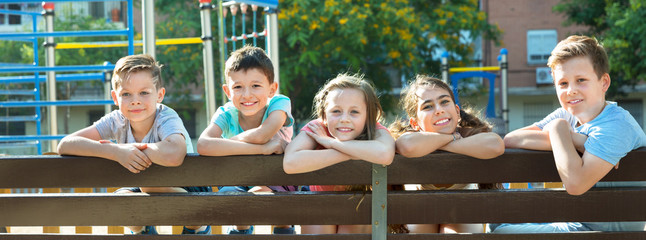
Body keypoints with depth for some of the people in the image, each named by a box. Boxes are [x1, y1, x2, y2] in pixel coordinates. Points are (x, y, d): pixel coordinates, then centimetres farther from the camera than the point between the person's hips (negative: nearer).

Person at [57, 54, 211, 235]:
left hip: (189, 190, -4)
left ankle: (197, 228, -6)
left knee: (150, 184, -32)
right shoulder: (117, 121, -15)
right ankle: (142, 231, 9)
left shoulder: (167, 118, -28)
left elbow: (174, 155, -53)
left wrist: (129, 148, -36)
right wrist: (116, 152, -38)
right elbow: (65, 145, -25)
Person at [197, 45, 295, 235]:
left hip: (278, 181, -2)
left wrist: (225, 142, -24)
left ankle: (284, 227, 0)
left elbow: (259, 136, -42)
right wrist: (262, 148, -44)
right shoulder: (226, 114, -18)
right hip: (240, 180, 2)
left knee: (259, 193, -33)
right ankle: (241, 228, 7)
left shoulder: (279, 104, -22)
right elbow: (203, 145, -40)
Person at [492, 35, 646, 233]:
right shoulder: (567, 116, 2)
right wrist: (573, 140, -21)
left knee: (501, 231, -11)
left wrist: (559, 129, -20)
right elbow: (510, 139, -10)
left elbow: (575, 183, -34)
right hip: (577, 220, 7)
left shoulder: (617, 125, -22)